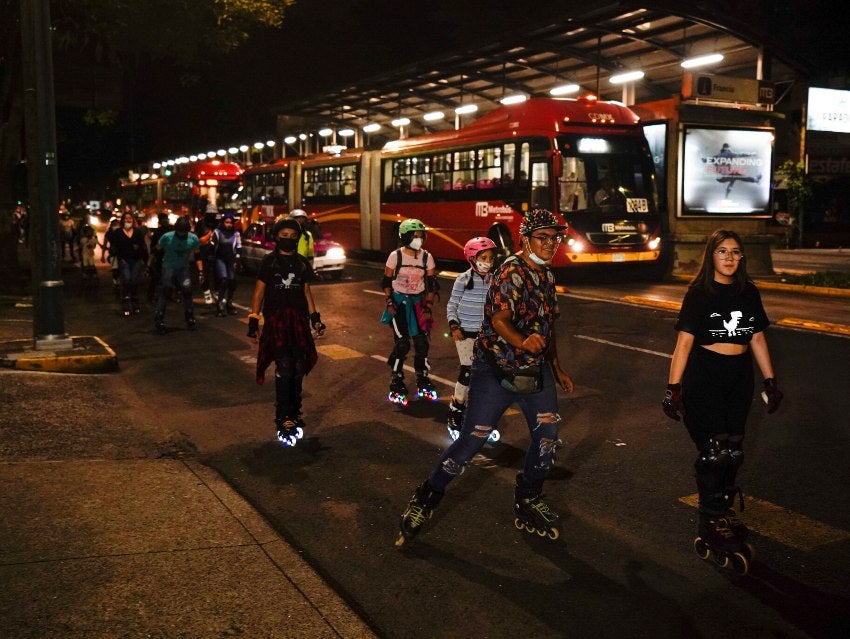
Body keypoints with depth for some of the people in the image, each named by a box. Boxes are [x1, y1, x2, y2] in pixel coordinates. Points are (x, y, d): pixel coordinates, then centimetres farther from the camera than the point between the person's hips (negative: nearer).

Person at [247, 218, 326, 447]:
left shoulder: (302, 263, 11)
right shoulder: (269, 262, 1)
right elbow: (259, 291, 1)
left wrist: (315, 317, 10)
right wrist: (253, 319, -5)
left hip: (298, 319, 4)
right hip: (276, 319, -4)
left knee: (298, 368, 5)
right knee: (284, 368, -13)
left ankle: (294, 413, 17)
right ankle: (283, 420, -10)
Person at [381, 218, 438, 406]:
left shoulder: (427, 257, -4)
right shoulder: (396, 256, -10)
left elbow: (432, 284, 1)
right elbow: (387, 281, -1)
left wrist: (428, 307, -5)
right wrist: (389, 302, -10)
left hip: (418, 302, 3)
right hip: (399, 301, -3)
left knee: (422, 342, 1)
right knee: (402, 344, -9)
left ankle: (423, 383, 17)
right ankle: (396, 385, 4)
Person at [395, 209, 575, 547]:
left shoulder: (547, 276, 12)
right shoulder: (511, 271, -16)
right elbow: (499, 319, -29)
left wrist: (556, 368, 25)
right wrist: (522, 342, -49)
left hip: (535, 368, 8)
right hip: (496, 369, -8)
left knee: (547, 433, 3)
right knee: (472, 439, -5)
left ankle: (528, 502, 24)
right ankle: (426, 498, 12)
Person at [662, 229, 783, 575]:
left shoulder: (749, 293, 7)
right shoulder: (699, 294, -8)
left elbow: (757, 339, 13)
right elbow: (685, 340, -12)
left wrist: (771, 382, 13)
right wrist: (673, 387, -16)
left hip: (739, 379, 5)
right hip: (704, 380, -5)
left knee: (734, 451, 9)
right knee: (713, 452, -4)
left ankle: (724, 509, 27)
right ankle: (710, 524, 8)